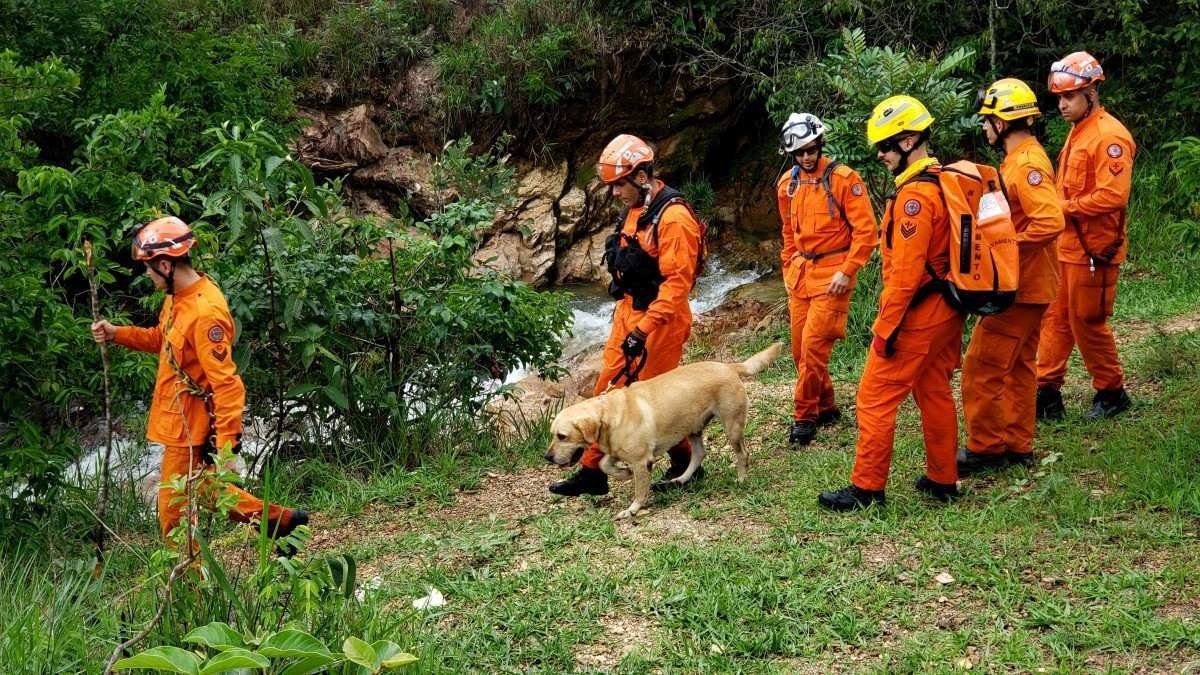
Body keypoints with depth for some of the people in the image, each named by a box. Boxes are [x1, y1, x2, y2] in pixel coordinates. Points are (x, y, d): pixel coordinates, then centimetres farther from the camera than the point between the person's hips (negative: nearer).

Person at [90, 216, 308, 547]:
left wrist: (226, 443, -30)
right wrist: (115, 333, 7)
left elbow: (226, 383, -29)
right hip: (178, 419, 10)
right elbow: (161, 339, 21)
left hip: (188, 428, -10)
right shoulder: (177, 296, 2)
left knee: (174, 509, 6)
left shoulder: (205, 312, -28)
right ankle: (280, 520, 33)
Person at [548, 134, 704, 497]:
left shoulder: (673, 217, -20)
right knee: (608, 391, 8)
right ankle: (592, 471, 14)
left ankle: (686, 464, 21)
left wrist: (644, 329, -26)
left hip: (660, 320, -9)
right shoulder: (634, 210, 9)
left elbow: (677, 283, -24)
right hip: (629, 314, 9)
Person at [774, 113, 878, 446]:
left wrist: (847, 272, -18)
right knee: (800, 347, 9)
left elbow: (866, 230, -13)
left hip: (832, 272, -7)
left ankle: (805, 416, 0)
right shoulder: (787, 184, 7)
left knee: (814, 345, -11)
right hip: (800, 273, 7)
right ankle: (826, 407, 25)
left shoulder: (844, 178, -12)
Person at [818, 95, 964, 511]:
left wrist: (885, 326, -17)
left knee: (876, 397, -1)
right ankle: (943, 480, 26)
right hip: (946, 312, 9)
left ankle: (866, 488, 4)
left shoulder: (914, 195, -21)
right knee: (935, 393, 18)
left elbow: (906, 271, -23)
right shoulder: (945, 183, 8)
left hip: (916, 316, -9)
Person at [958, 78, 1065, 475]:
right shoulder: (1022, 159, 12)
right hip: (1028, 286, 11)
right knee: (1018, 366, 16)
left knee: (982, 368, -5)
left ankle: (985, 449, 4)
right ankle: (1018, 447, 25)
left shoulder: (1026, 165, -20)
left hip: (1019, 288, -11)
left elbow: (1050, 222, -31)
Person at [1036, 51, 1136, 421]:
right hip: (1066, 246, 9)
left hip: (1092, 250, -9)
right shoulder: (1077, 131, 13)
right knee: (1055, 319, 10)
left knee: (1087, 323, 2)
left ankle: (1112, 393, 18)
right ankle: (1047, 393, 16)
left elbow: (1113, 196, -25)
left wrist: (1065, 207, -19)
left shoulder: (1109, 136, -17)